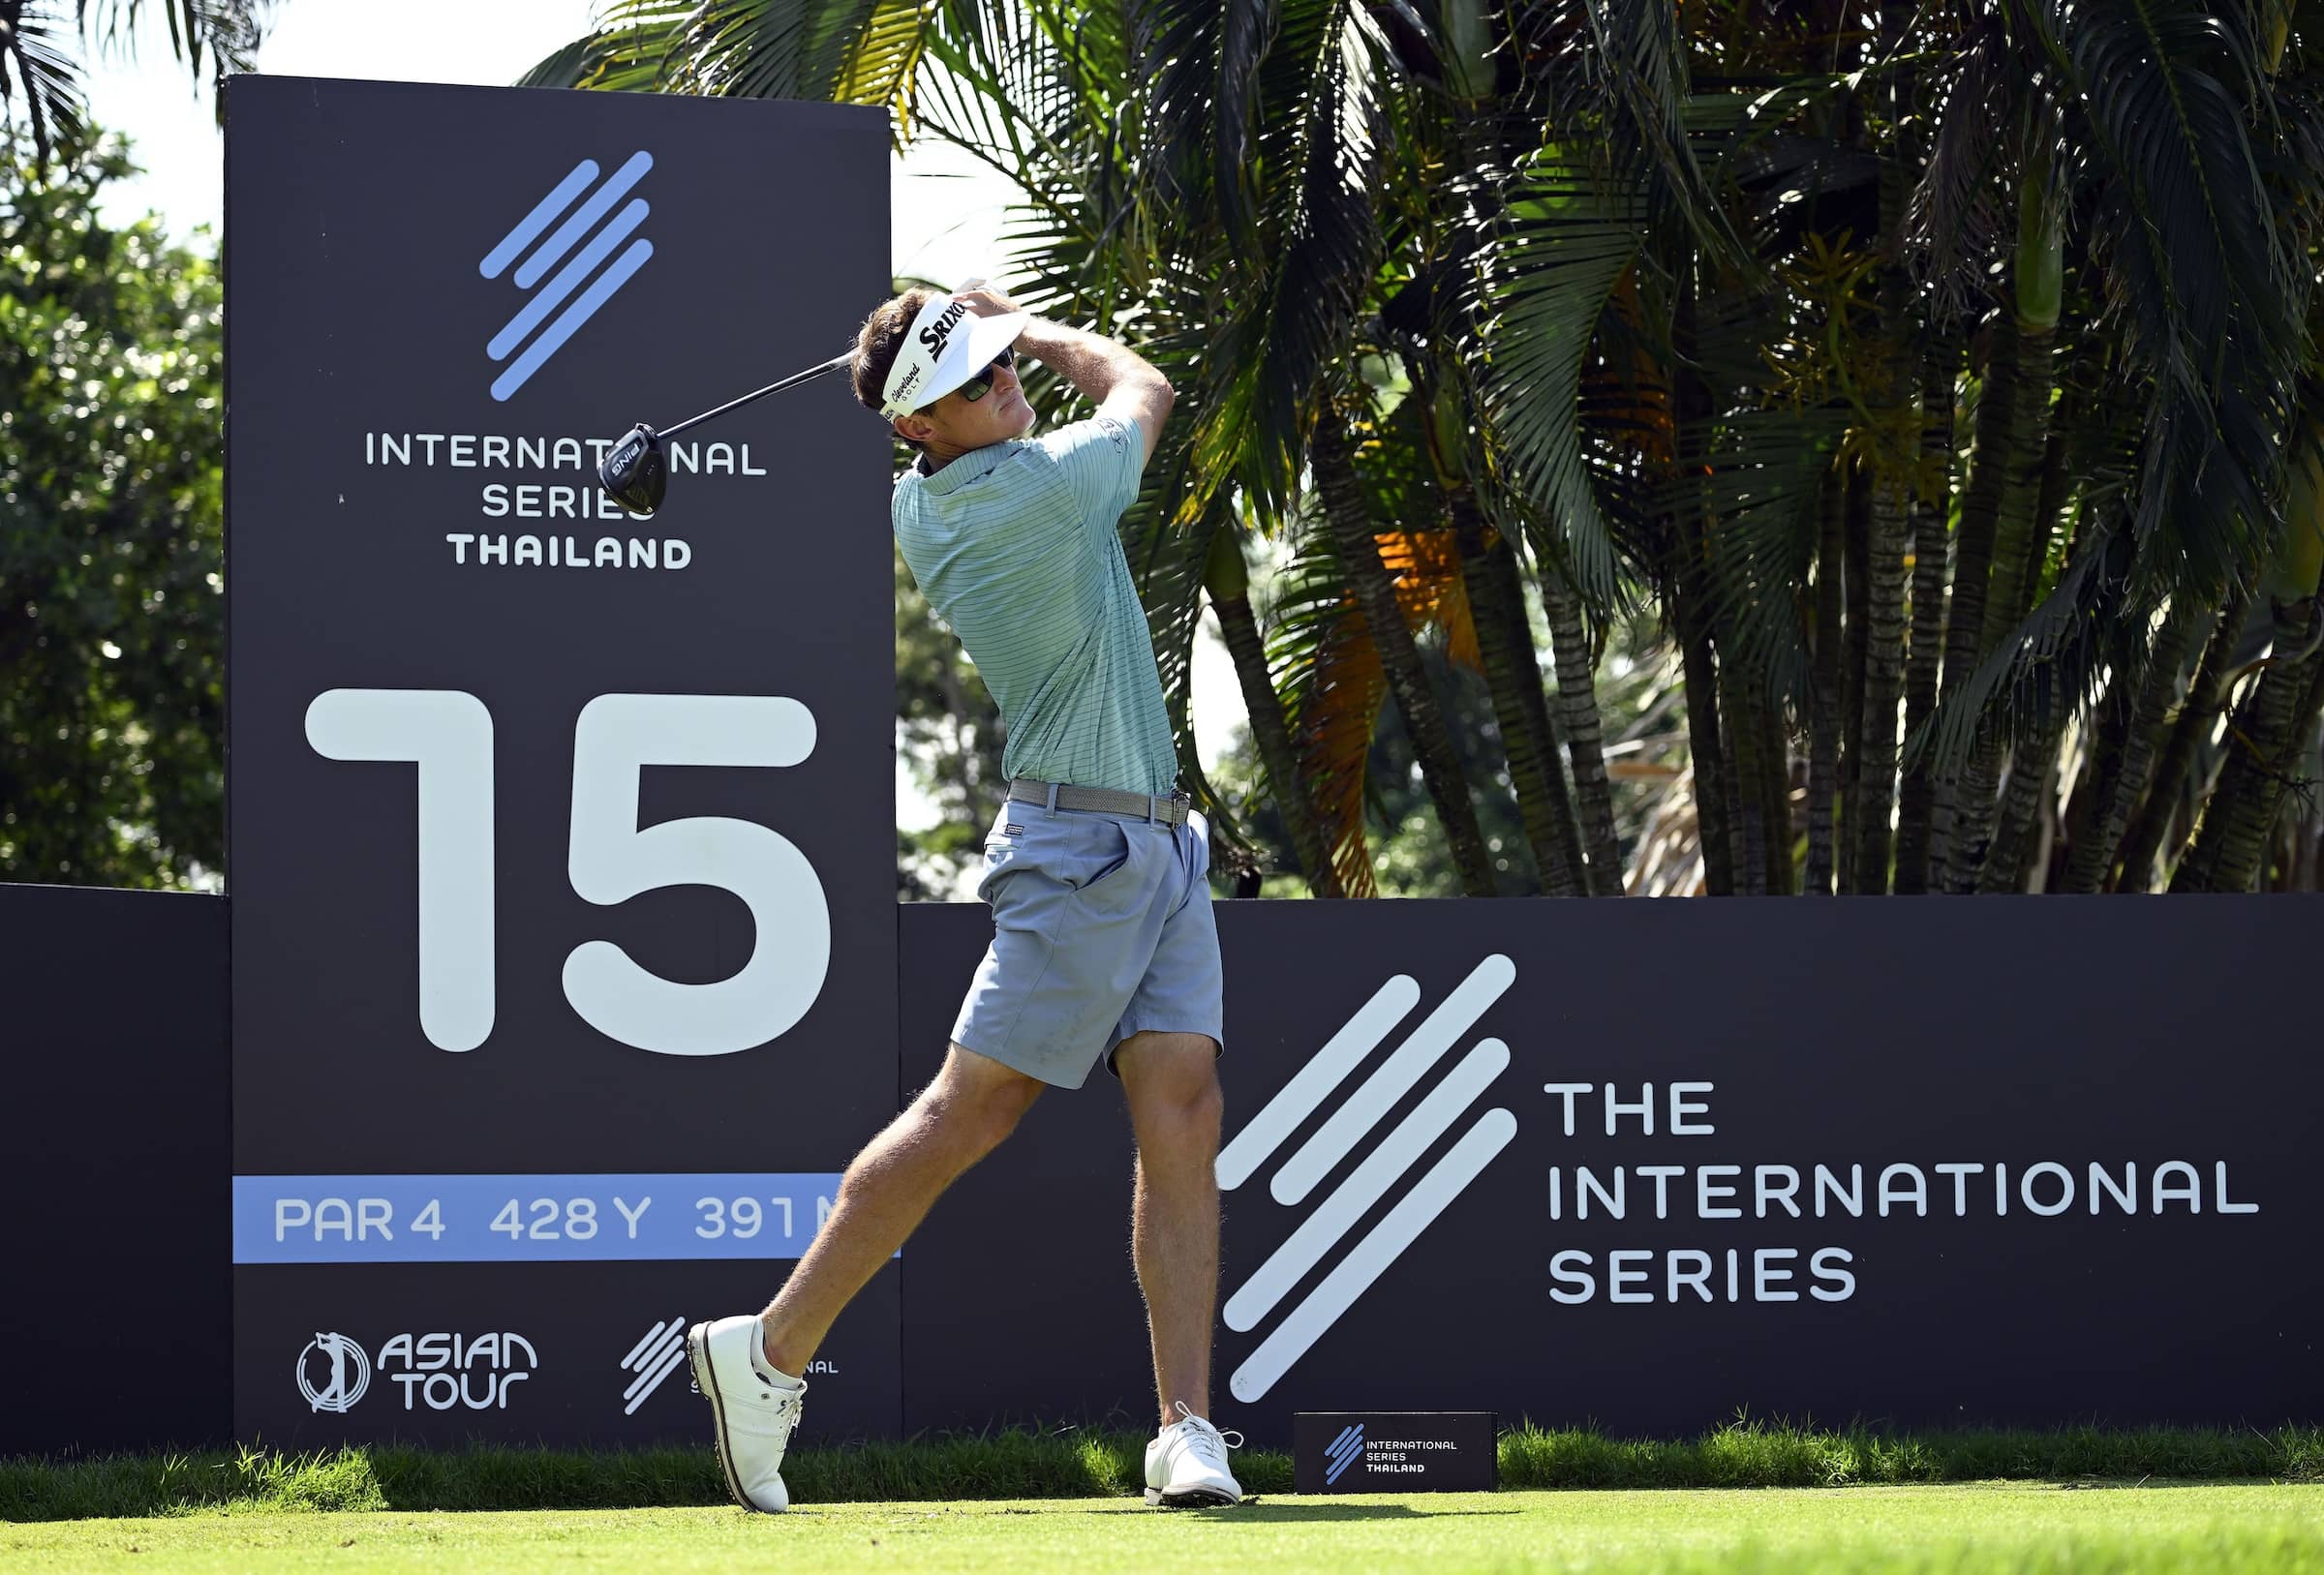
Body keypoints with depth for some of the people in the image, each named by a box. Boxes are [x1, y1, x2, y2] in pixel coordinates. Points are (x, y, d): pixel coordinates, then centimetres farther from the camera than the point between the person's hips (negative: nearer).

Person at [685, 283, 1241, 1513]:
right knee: (968, 1112, -6)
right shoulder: (1043, 489, -17)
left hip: (1159, 845, 9)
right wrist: (1040, 327, 15)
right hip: (1081, 845, -9)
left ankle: (1187, 1429, -8)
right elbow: (1141, 388, 3)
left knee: (1182, 1104, -2)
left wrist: (1003, 333, 21)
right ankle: (770, 1353, 3)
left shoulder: (919, 508, 7)